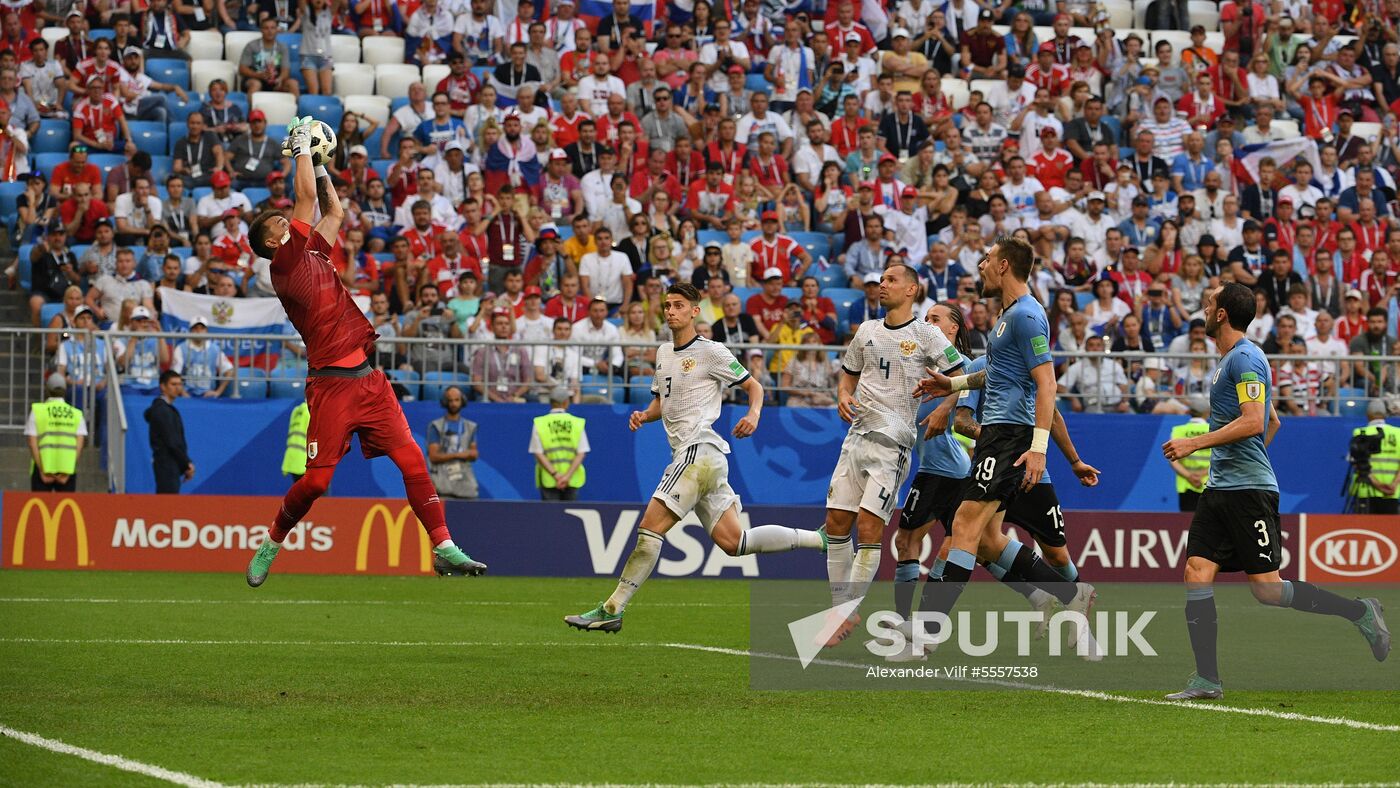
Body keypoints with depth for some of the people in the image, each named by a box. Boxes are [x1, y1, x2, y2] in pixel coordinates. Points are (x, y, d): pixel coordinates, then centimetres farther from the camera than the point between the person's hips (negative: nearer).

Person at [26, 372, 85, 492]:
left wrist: (43, 473, -7)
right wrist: (66, 474, -5)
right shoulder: (76, 414, 9)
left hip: (43, 468, -1)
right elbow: (79, 445, -1)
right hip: (67, 469, 1)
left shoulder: (37, 411, 4)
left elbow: (32, 443, -5)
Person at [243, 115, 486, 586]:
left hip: (370, 380, 7)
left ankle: (444, 549, -6)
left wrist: (319, 165, 25)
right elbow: (307, 201, -6)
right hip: (331, 383, -7)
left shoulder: (314, 253, 18)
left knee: (412, 460, -4)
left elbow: (334, 211, 28)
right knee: (316, 480, -4)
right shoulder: (285, 264, -4)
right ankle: (272, 544, 19)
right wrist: (302, 149, 3)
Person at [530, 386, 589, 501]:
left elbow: (538, 454, -6)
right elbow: (581, 454, -4)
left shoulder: (539, 424, 0)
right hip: (572, 482, 1)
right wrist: (568, 476, -9)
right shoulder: (578, 423, 3)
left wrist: (555, 475, -10)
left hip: (548, 480, -1)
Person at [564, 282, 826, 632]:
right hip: (688, 454, 9)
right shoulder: (664, 353, 20)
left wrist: (753, 414, -17)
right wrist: (644, 415, 8)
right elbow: (661, 402, 30)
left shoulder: (711, 352, -4)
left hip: (700, 450, -9)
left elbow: (753, 386, 2)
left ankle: (611, 610, -13)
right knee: (733, 542, 6)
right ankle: (820, 540, 15)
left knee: (650, 527, -13)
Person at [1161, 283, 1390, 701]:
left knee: (1266, 588, -10)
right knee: (1197, 572, -2)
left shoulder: (1245, 358, -11)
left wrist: (1193, 443, -20)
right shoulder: (1233, 359, 20)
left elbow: (1252, 422, -22)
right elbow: (1273, 422, 28)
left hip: (1248, 490, -10)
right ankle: (1207, 680, -4)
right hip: (1220, 489, 10)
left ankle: (1358, 611, 5)